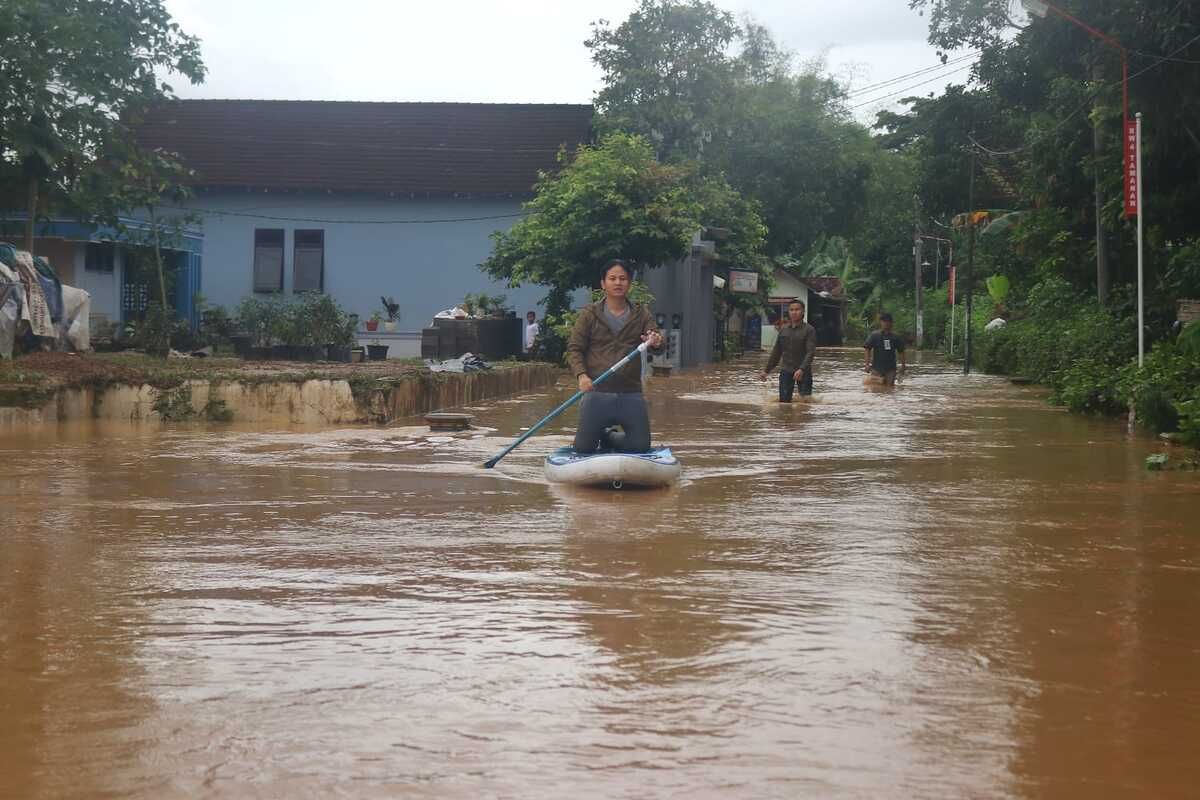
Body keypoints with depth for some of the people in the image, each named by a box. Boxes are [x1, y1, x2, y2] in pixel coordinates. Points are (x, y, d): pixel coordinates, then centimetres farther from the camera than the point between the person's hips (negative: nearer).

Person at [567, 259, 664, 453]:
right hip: (597, 393, -2)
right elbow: (574, 348, -1)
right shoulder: (589, 314, 3)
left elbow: (657, 341, -4)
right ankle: (595, 436, 32)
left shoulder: (641, 314, 8)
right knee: (583, 447, -5)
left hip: (630, 394, 2)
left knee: (641, 446, -1)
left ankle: (606, 439, 29)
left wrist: (656, 341, -29)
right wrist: (581, 375, -18)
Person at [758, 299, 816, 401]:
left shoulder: (809, 330, -4)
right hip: (786, 371, 4)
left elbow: (811, 352, -14)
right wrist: (766, 370, 15)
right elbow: (776, 352, 18)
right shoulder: (783, 329, 11)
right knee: (784, 401, -3)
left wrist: (802, 369, -28)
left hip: (803, 371, -4)